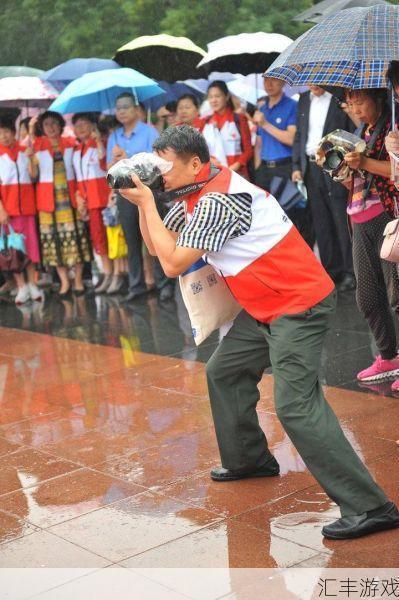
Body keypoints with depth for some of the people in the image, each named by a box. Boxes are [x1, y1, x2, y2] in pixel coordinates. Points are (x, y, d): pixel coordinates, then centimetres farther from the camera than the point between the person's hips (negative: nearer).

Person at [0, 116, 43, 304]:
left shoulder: (24, 151, 7)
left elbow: (33, 176, 12)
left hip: (26, 204, 3)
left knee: (31, 243, 5)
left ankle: (32, 284, 15)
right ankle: (21, 286, 7)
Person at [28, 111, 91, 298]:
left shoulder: (71, 143, 8)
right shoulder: (37, 145, 6)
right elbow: (33, 174, -5)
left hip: (69, 195, 0)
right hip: (48, 197, 0)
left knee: (74, 236, -1)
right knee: (54, 238, -1)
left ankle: (78, 280, 7)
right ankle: (64, 282, 7)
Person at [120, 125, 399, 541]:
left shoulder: (216, 200, -19)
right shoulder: (196, 196, 12)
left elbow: (173, 264, -17)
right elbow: (156, 247, 17)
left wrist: (147, 202, -10)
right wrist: (141, 203, 4)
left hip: (299, 304, -11)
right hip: (268, 306, 11)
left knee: (295, 406, -18)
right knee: (224, 372, 19)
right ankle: (249, 459, 34)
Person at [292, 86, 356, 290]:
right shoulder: (304, 100, 13)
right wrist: (296, 166, 9)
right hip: (311, 169, 6)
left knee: (342, 223, -2)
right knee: (320, 224, 9)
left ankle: (350, 272, 6)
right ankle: (331, 271, 18)